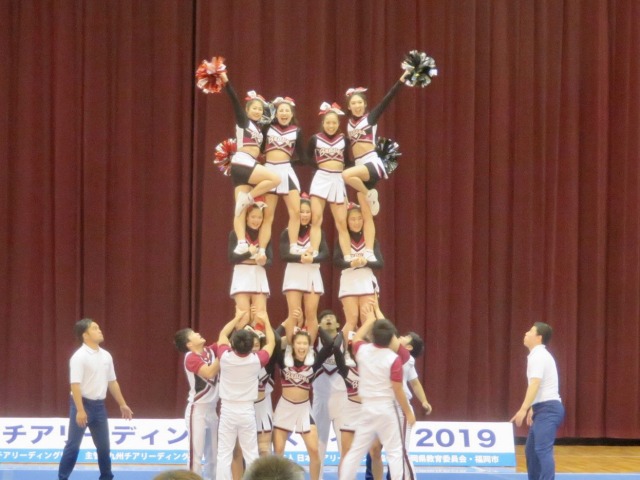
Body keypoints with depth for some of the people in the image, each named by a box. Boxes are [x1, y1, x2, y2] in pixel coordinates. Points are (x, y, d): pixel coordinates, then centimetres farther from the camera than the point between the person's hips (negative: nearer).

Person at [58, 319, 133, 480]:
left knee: (103, 445, 13)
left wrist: (122, 404, 16)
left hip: (99, 405, 7)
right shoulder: (79, 357, -15)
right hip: (82, 404, -7)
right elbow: (75, 385, -20)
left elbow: (112, 382, 17)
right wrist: (80, 410, -27)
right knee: (73, 445, -4)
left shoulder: (106, 355, 8)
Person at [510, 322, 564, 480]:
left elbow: (535, 384, -24)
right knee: (531, 449, 17)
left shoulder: (538, 356, -13)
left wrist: (523, 409, -31)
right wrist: (532, 408, 32)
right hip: (544, 409, 11)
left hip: (548, 409, -11)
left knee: (543, 449, -20)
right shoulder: (538, 355, 19)